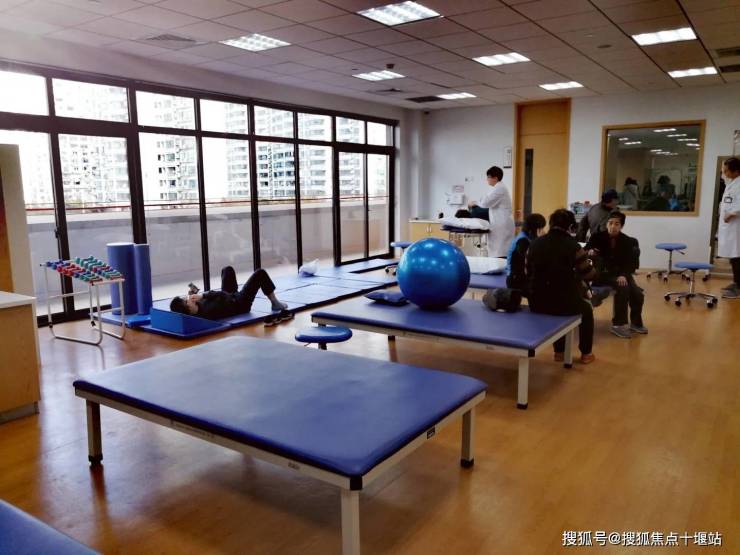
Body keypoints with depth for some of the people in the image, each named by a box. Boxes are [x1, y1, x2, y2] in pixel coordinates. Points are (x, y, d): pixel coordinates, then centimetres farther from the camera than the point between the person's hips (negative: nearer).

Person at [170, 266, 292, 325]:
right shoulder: (209, 310, -43)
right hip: (240, 304, -7)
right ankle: (275, 303, 16)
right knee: (260, 273, -1)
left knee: (228, 269, 23)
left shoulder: (194, 312, -21)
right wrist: (202, 295, -28)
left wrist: (192, 295, -17)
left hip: (230, 298, 7)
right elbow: (222, 294, -29)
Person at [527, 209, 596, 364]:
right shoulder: (572, 246, -10)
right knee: (587, 308, 31)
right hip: (564, 303, -4)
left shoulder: (535, 243, 2)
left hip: (536, 303, 4)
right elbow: (589, 274, 0)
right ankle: (586, 354, 38)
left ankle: (559, 351, 43)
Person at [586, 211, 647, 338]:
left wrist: (624, 275, -24)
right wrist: (589, 252, -34)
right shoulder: (597, 237, -4)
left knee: (638, 295, -14)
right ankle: (618, 324, -19)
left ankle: (636, 322, 16)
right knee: (622, 288, -30)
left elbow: (631, 262, -4)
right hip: (602, 274, -4)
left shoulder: (627, 241, 1)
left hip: (621, 274, 4)